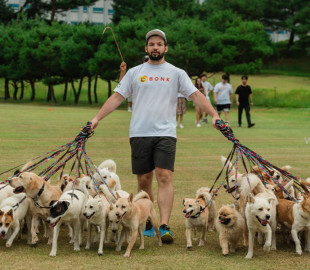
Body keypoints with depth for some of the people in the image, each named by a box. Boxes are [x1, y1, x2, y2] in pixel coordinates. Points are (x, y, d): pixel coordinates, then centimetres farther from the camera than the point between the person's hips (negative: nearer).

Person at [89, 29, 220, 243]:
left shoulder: (176, 73, 8)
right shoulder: (135, 73, 12)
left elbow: (196, 95, 3)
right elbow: (117, 97, 10)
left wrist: (214, 114, -10)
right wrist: (97, 118, 2)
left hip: (165, 133, -2)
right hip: (139, 134, 2)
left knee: (165, 177, -14)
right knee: (144, 180, 5)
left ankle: (164, 227, -19)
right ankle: (147, 224, 17)